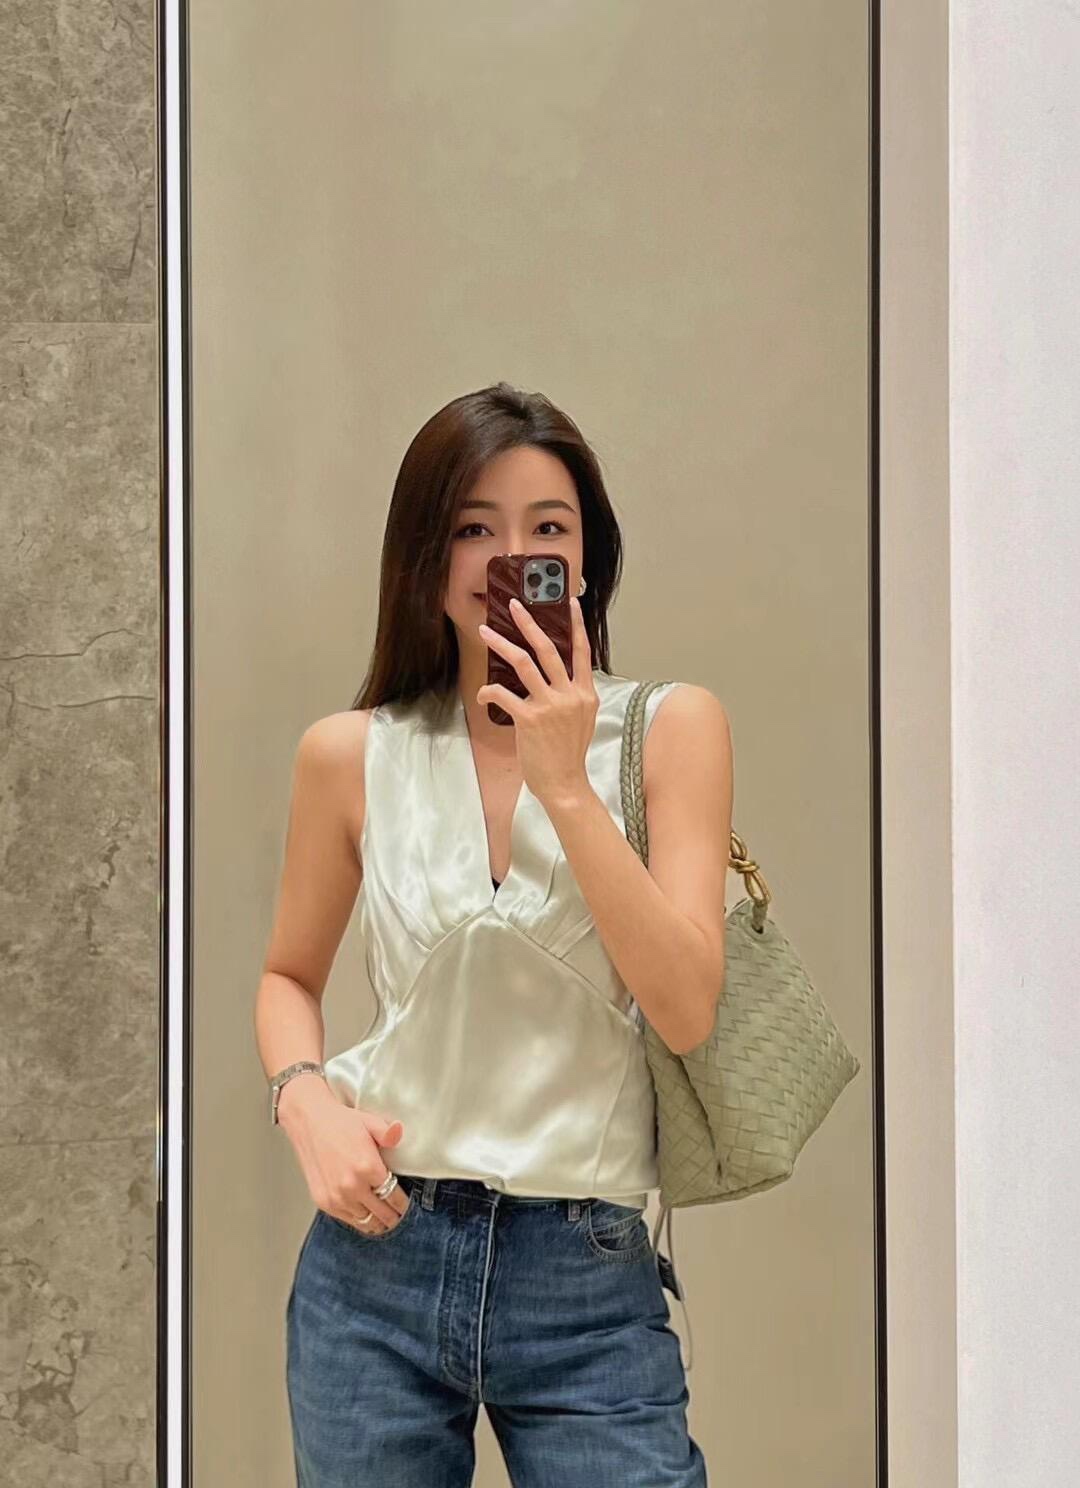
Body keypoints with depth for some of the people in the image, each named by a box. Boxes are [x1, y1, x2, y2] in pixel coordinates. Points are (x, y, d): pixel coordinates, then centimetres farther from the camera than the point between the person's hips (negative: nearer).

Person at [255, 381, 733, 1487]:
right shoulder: (353, 755, 1)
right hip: (380, 1254, 1)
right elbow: (289, 975, 15)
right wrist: (307, 1105, -4)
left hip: (590, 1281, -1)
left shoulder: (669, 728, -2)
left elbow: (685, 1009, -10)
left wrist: (566, 783, -15)